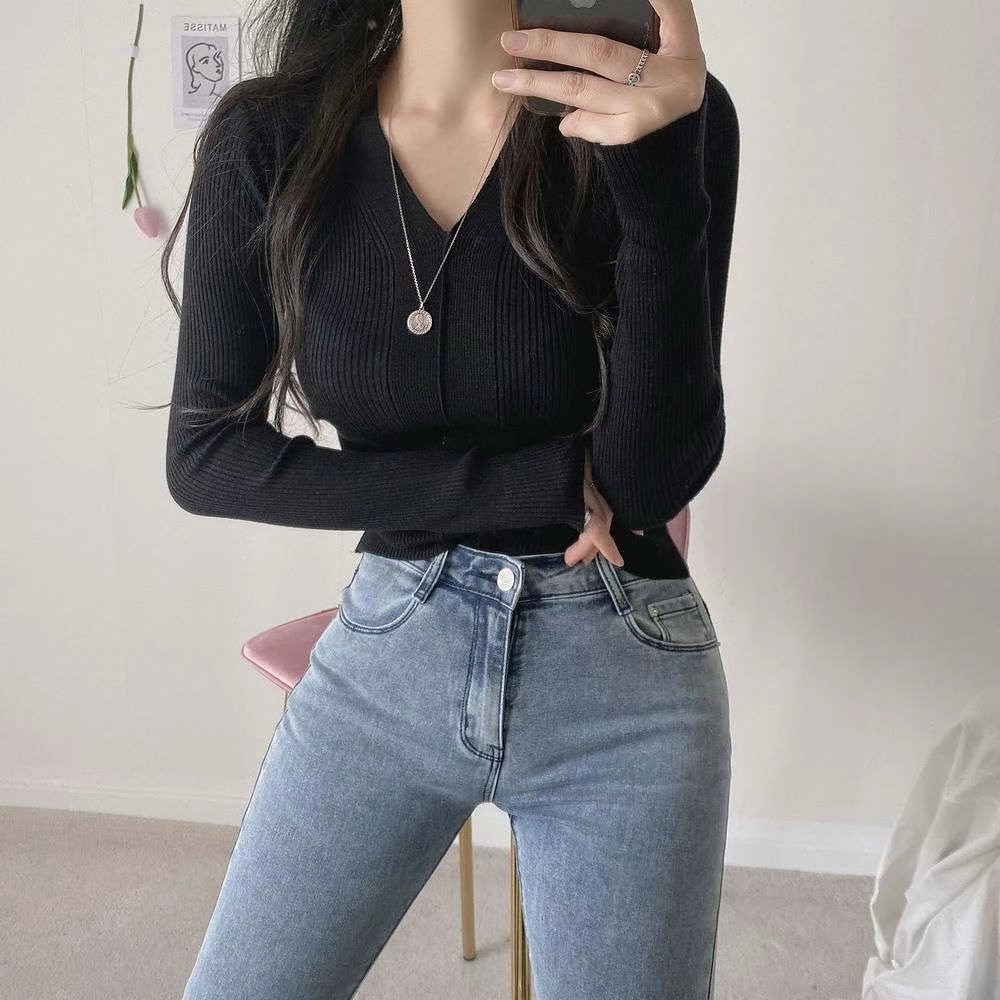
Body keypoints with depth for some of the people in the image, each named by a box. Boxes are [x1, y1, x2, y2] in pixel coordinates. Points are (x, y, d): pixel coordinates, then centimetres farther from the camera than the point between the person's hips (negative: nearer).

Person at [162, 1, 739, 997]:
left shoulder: (668, 110, -9)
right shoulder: (269, 139, -6)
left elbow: (659, 471, -14)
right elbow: (203, 457, -8)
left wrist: (660, 174, -28)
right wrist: (546, 480, -14)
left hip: (623, 673, 0)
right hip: (385, 654, 1)